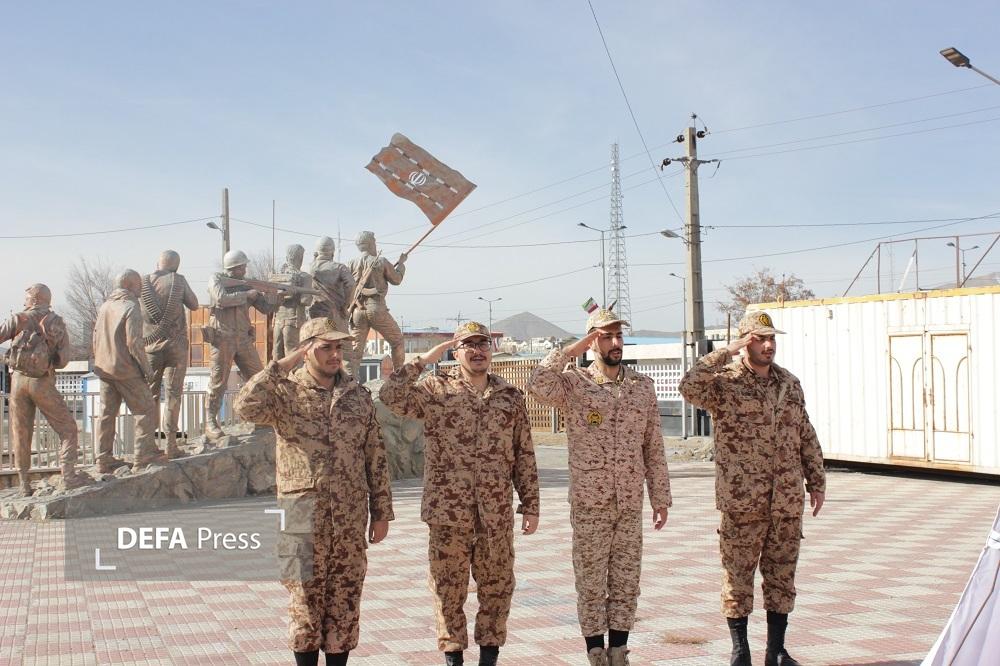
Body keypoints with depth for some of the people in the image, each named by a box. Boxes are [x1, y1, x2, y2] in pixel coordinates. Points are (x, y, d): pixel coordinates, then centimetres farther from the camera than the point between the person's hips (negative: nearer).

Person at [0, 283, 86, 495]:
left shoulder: (20, 319, 4)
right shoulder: (58, 324, 5)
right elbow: (63, 360, 3)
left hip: (19, 379, 1)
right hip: (43, 382, -1)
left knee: (21, 433, 10)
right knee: (67, 428, 5)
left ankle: (24, 484, 10)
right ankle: (68, 475, -10)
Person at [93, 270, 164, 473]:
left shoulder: (104, 306, 11)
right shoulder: (131, 307, -14)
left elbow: (96, 336, 15)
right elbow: (134, 342, -19)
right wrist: (146, 367, -11)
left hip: (104, 367, 8)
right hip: (126, 369, -8)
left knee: (107, 412, 12)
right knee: (146, 410, 1)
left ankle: (104, 459, 15)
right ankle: (144, 456, -2)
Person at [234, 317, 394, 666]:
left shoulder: (358, 395, 7)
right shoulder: (286, 392, -3)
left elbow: (376, 457, 9)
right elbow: (247, 406, -25)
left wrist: (381, 512, 7)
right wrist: (286, 363, -19)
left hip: (350, 523, 3)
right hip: (303, 521, -3)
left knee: (345, 607, 9)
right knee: (305, 605, 6)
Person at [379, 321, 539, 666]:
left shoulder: (511, 397, 8)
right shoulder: (435, 389, 0)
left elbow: (525, 456, 9)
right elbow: (390, 396, -16)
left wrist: (530, 505, 6)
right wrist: (424, 360, -13)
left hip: (497, 513, 2)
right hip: (448, 511, -2)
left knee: (496, 585, 9)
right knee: (448, 587, 6)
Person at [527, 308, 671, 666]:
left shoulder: (643, 386, 6)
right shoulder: (574, 383, -5)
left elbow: (654, 448, 9)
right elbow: (537, 384, -28)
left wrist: (660, 498, 8)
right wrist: (572, 350, -19)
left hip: (631, 504, 3)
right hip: (589, 504, -3)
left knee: (627, 583, 10)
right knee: (592, 585, 6)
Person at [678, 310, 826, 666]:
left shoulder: (790, 383, 11)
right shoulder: (725, 383, -7)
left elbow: (806, 437, 17)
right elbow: (689, 386, -29)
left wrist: (817, 481, 14)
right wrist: (726, 352, -24)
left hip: (788, 501, 5)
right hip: (742, 501, -5)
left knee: (782, 575, 11)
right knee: (738, 575, 4)